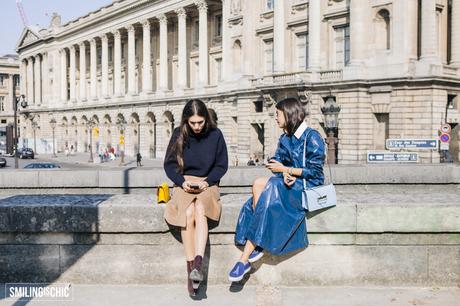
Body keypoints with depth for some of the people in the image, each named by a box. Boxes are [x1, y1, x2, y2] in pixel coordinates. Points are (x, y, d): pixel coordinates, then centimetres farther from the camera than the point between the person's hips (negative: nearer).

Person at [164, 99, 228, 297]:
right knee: (188, 213, -31)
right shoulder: (179, 135, 2)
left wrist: (206, 182, -10)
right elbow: (169, 164, 7)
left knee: (200, 209, -34)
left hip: (207, 183, 0)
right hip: (184, 184, 1)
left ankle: (198, 263, -44)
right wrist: (182, 182, -10)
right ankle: (191, 269, -29)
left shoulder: (215, 135, 1)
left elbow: (222, 165, 6)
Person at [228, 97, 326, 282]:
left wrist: (285, 169, -12)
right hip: (290, 184, 7)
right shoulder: (284, 139, 17)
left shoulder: (312, 137, -7)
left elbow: (315, 171, -12)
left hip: (307, 187, -7)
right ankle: (255, 246, -25)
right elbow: (278, 162, 9)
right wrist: (285, 174, -14)